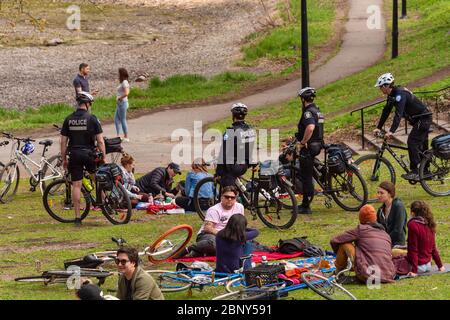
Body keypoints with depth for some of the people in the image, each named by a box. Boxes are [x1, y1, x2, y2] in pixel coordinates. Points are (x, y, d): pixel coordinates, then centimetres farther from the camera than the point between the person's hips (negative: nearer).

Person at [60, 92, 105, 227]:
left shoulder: (68, 120, 3)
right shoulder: (92, 119, -6)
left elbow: (63, 142, 4)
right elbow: (100, 141, -9)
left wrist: (64, 159, 13)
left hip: (74, 155, 2)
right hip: (89, 154, -2)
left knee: (76, 185, 3)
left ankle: (77, 217, 2)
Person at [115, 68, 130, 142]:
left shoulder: (124, 82, -17)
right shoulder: (123, 82, 12)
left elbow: (126, 93, -28)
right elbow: (127, 92, 23)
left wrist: (120, 98, -15)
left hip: (122, 103, -10)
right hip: (119, 103, 10)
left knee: (123, 120, -2)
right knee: (116, 119, 11)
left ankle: (126, 137, 6)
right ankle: (118, 136, 13)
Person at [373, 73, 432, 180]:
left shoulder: (400, 94, -25)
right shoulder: (391, 95, 5)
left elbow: (398, 113, -34)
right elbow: (386, 111, 12)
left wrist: (391, 131, -40)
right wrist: (379, 127, 7)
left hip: (423, 118, -10)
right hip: (419, 119, 10)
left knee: (412, 142, -16)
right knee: (421, 145, 16)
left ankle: (414, 172, -16)